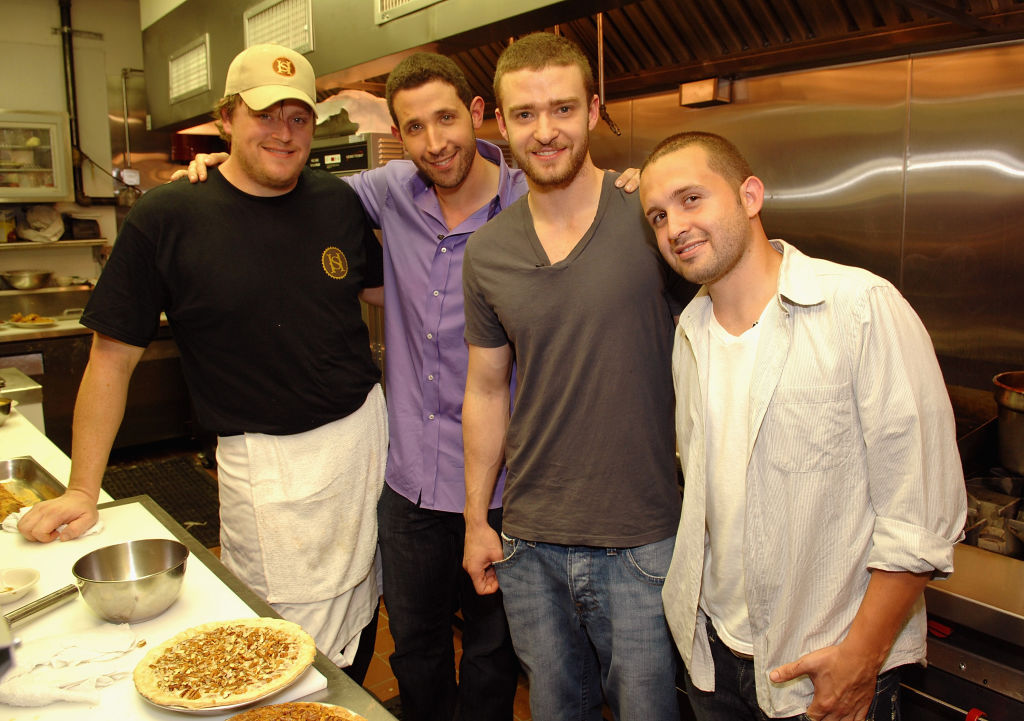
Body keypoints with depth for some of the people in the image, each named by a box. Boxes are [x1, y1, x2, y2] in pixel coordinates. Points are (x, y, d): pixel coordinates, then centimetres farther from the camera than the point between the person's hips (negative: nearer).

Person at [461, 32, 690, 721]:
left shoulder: (652, 220, -11)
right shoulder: (486, 253, 1)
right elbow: (487, 392, 8)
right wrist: (476, 519, 11)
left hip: (643, 541, -3)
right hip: (529, 541, 4)